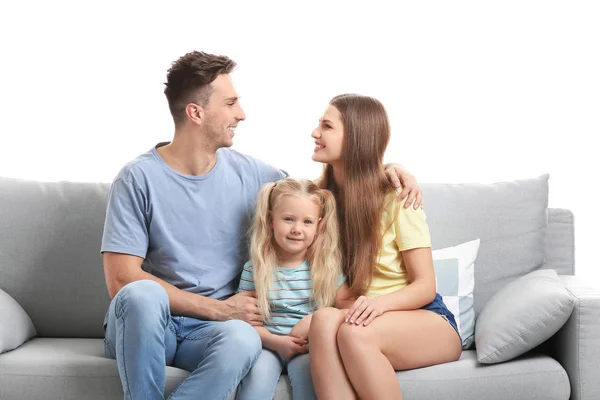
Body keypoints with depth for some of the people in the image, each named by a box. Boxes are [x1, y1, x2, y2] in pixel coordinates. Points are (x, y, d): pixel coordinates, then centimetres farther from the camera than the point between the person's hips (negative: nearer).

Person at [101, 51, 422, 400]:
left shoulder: (247, 173, 5)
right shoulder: (139, 179, -7)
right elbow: (121, 280, -12)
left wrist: (385, 171, 5)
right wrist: (220, 309, -14)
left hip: (208, 331, 2)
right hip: (142, 326, -2)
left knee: (243, 340, -34)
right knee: (142, 295, -38)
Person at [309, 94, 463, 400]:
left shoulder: (396, 197, -7)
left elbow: (425, 286, -7)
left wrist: (380, 302, -28)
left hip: (426, 320, -3)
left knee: (355, 331, -36)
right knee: (325, 320, -33)